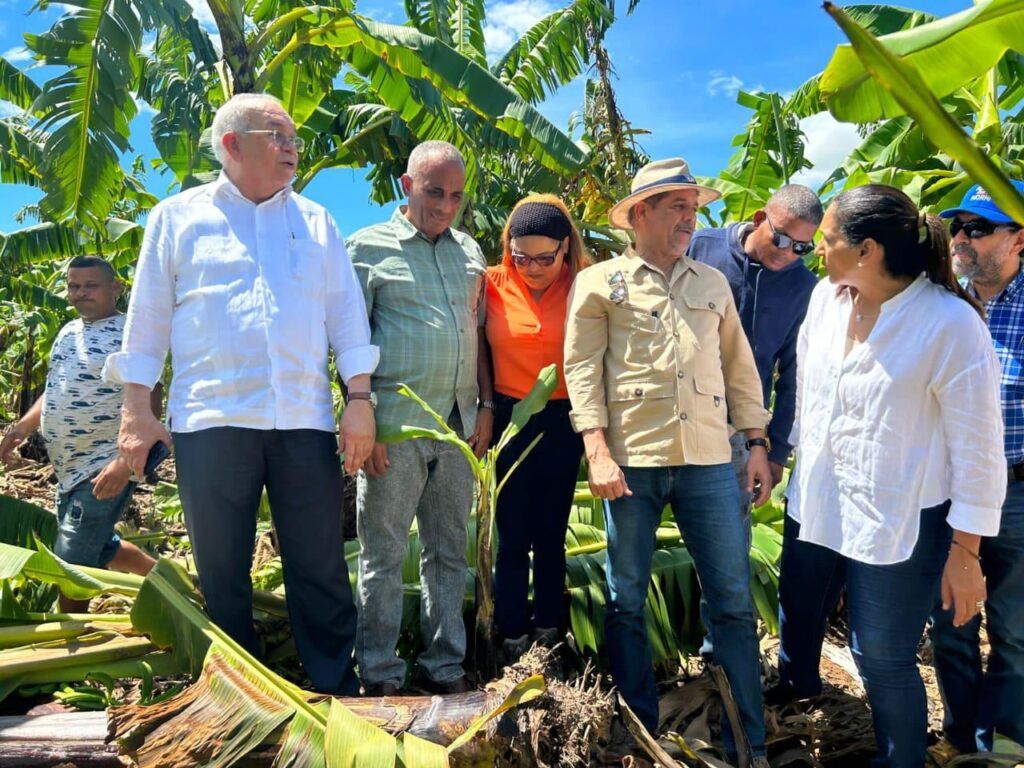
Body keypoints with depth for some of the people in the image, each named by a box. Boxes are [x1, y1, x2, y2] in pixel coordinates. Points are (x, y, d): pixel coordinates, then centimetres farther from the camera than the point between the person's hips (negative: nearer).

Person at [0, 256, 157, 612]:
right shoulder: (68, 332, 12)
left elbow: (149, 404, -20)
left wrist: (125, 463, -29)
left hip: (105, 473, -9)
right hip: (68, 469, 9)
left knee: (71, 562, -3)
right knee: (99, 547, 22)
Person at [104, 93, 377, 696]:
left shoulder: (316, 221, 14)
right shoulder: (177, 217, 10)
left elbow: (347, 314, 10)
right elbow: (148, 320, 9)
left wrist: (360, 399, 0)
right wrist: (136, 409, 2)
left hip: (306, 421, 1)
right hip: (211, 420, -1)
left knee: (321, 568, 4)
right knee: (222, 571, 9)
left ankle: (338, 689, 18)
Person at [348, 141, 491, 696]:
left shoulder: (468, 251, 15)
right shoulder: (369, 246, 1)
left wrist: (485, 406, 9)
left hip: (459, 424, 5)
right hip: (394, 423, -4)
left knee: (449, 550, 11)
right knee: (383, 554, 3)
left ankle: (445, 666, 23)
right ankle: (379, 676, 15)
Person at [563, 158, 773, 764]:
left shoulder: (713, 283, 15)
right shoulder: (601, 282, 5)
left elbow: (739, 367, 17)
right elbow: (582, 369, -2)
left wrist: (758, 444, 11)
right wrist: (598, 451, -11)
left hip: (709, 462, 3)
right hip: (632, 460, -2)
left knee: (735, 599, 4)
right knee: (626, 601, 8)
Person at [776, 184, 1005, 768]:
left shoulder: (951, 322, -19)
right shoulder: (827, 296, -3)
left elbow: (978, 446, -15)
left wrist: (965, 552, -13)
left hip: (897, 519, -6)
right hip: (816, 500, 6)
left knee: (883, 658, 2)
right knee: (798, 611, 24)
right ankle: (798, 684, 56)